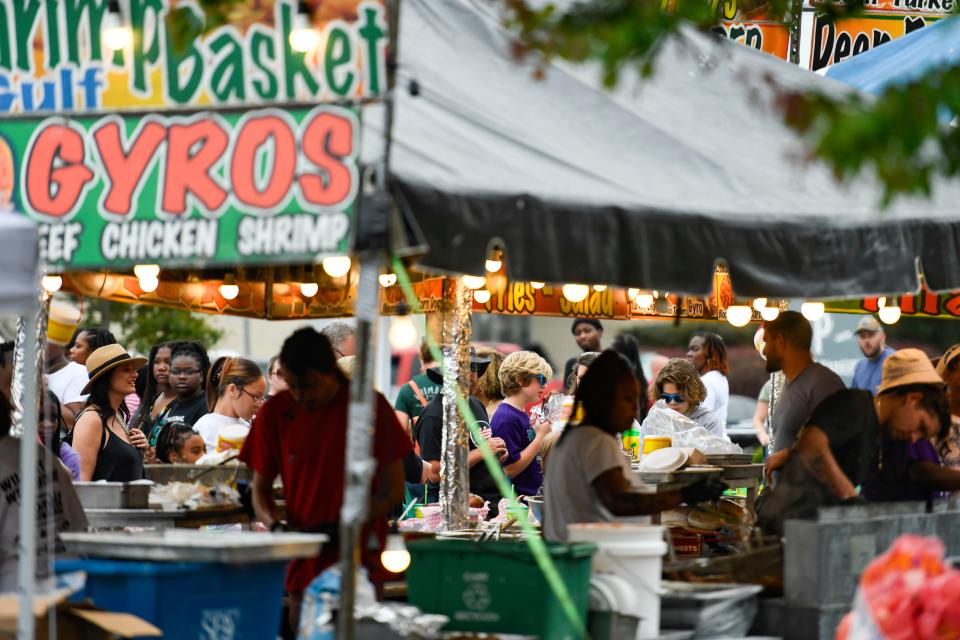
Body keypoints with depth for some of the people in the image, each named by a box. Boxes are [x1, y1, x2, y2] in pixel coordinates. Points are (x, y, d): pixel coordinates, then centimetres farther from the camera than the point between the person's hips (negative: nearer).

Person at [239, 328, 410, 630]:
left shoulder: (371, 407, -5)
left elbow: (393, 489, -2)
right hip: (304, 565, 2)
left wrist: (343, 527, -15)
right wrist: (275, 525, -11)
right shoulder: (275, 412, 1)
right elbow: (261, 487, 11)